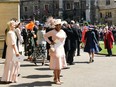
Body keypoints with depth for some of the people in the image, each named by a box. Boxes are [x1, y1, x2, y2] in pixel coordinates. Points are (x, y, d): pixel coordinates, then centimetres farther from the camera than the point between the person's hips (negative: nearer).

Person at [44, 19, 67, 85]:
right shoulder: (53, 32, -9)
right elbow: (45, 36, -5)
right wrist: (50, 42, -10)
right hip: (55, 49, -6)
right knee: (56, 65, -6)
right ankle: (56, 79, 2)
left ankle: (58, 78, 21)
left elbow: (64, 37, 27)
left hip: (61, 49, 6)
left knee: (60, 64, 10)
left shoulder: (62, 31, 8)